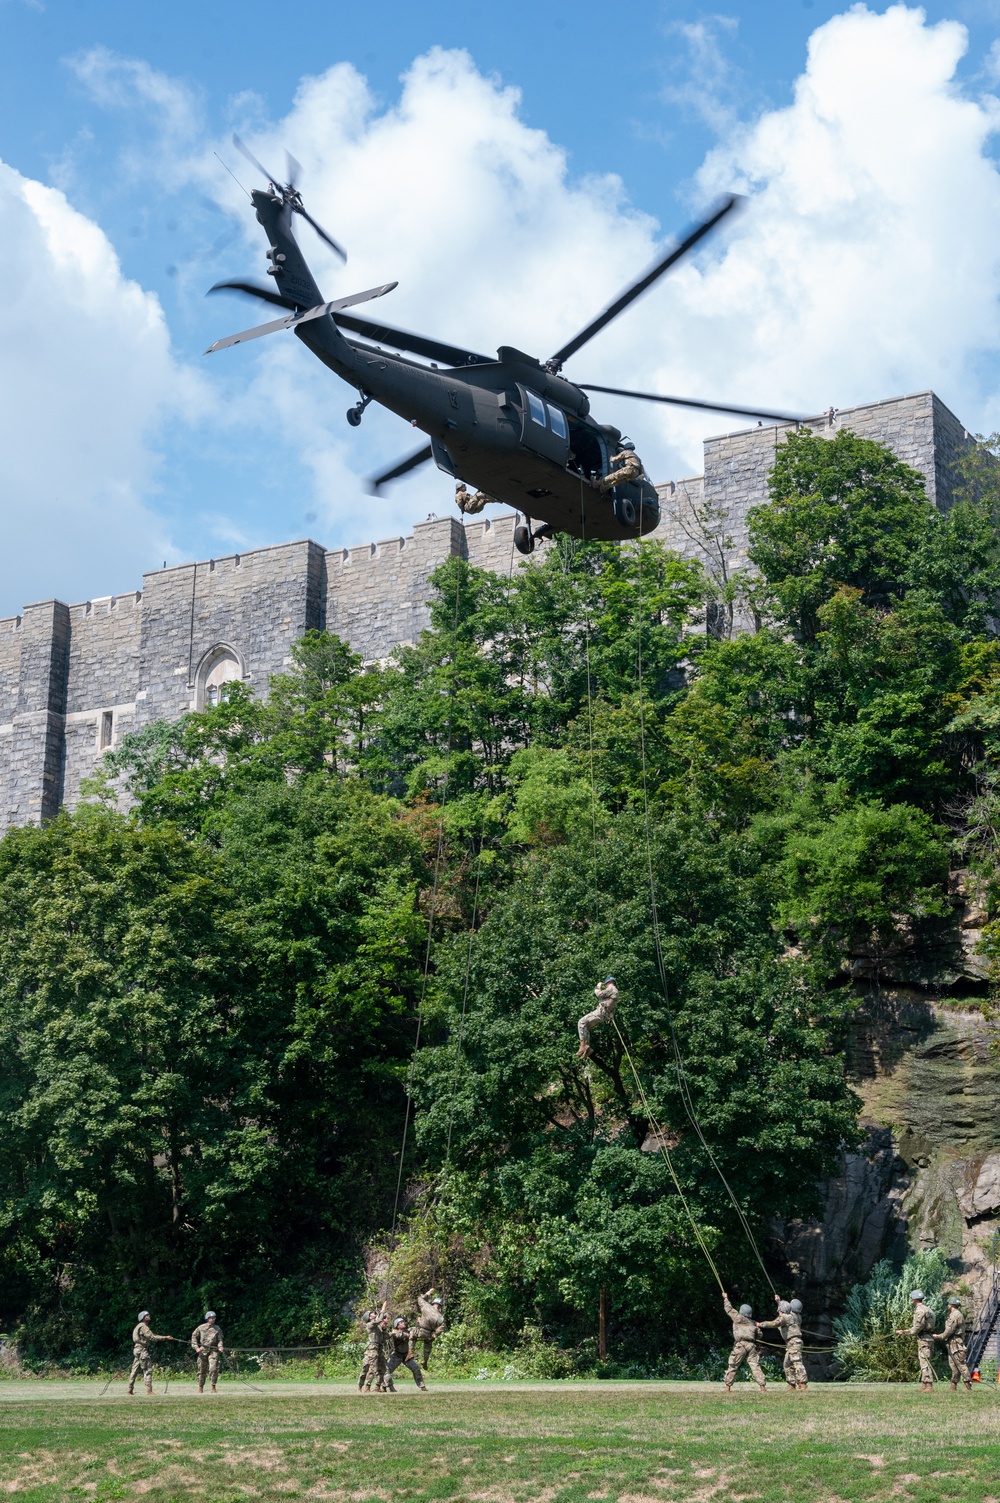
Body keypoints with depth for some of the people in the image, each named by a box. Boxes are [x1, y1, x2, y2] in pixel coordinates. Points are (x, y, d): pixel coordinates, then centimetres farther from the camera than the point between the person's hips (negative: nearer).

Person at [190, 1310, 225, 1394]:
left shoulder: (217, 1328, 8)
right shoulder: (201, 1327, 5)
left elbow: (219, 1339, 7)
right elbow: (194, 1336, 10)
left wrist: (220, 1346, -12)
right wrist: (196, 1347, -2)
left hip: (213, 1350, 0)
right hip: (203, 1350, 0)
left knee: (214, 1369, -13)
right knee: (202, 1369, 5)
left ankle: (213, 1387, -5)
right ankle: (200, 1387, 19)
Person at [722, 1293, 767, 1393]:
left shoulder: (738, 1318, 5)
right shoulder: (754, 1323, 17)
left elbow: (729, 1309, 13)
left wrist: (725, 1298, 25)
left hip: (740, 1345, -4)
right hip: (751, 1345, 4)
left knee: (732, 1367, 4)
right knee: (756, 1367, 0)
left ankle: (727, 1387, 3)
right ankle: (763, 1387, -7)